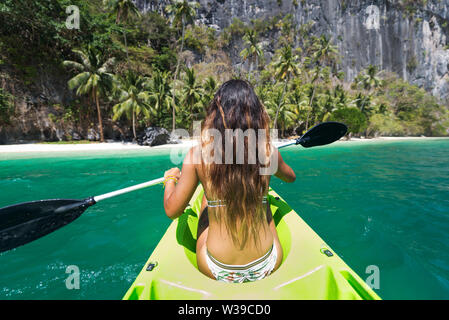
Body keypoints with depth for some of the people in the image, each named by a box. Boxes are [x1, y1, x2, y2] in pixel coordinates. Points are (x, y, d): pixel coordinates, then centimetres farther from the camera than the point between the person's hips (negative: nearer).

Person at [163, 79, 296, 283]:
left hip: (216, 271, 0)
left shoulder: (198, 153, -18)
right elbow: (291, 178, 10)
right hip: (268, 266, 2)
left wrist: (170, 179, 12)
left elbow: (172, 211, -8)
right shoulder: (268, 150, -13)